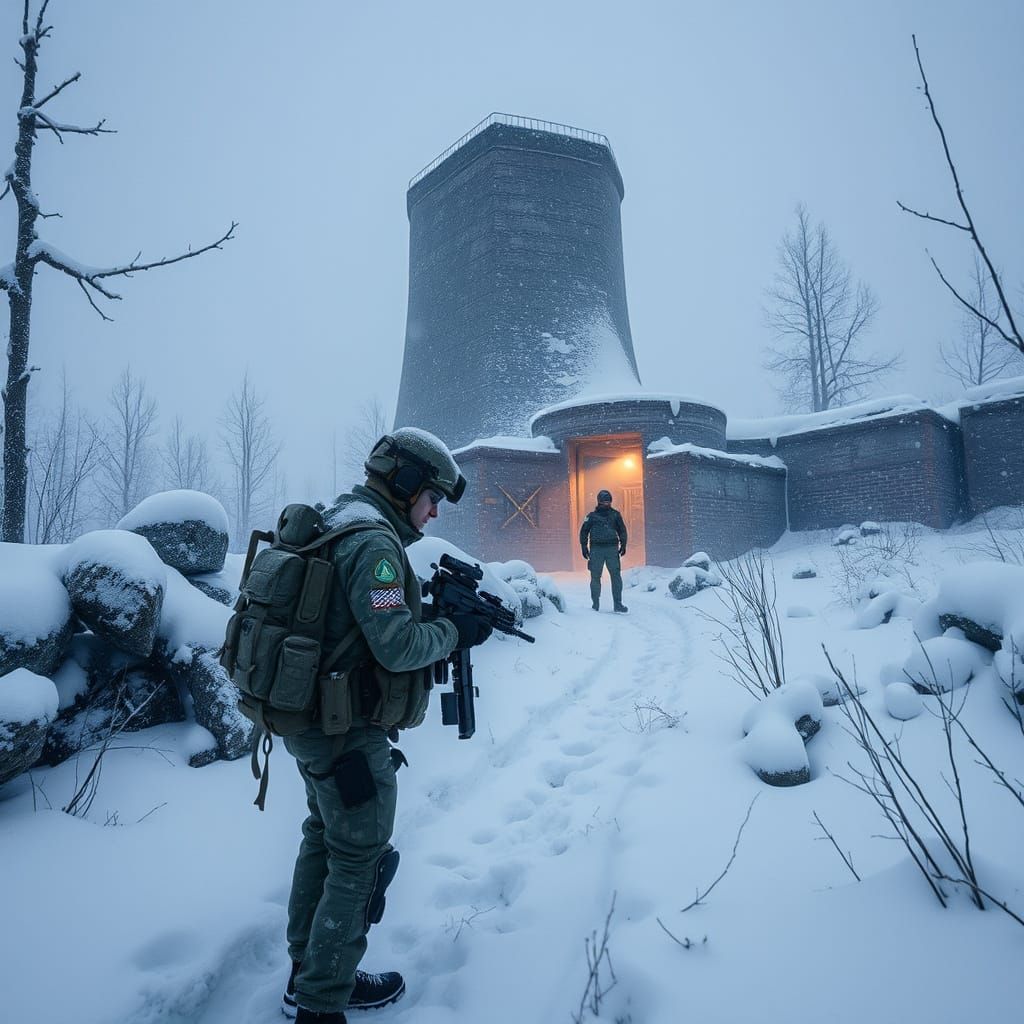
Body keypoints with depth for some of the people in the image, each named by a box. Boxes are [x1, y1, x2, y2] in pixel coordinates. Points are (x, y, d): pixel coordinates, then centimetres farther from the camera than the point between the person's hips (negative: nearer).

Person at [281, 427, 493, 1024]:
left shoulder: (335, 523, 11)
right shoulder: (374, 541, -20)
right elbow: (396, 645, -24)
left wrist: (433, 605, 5)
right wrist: (456, 632, -10)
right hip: (350, 730, -10)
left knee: (323, 841, 22)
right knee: (359, 863, 3)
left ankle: (308, 975, 37)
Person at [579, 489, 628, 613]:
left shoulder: (615, 514, 10)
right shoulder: (592, 516, 5)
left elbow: (622, 530, 17)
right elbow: (584, 531, 10)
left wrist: (623, 545, 11)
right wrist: (584, 547, 4)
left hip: (612, 548, 1)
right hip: (596, 549, -1)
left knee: (616, 575, -5)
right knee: (595, 576, 3)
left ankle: (617, 604, -2)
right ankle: (595, 603, 14)